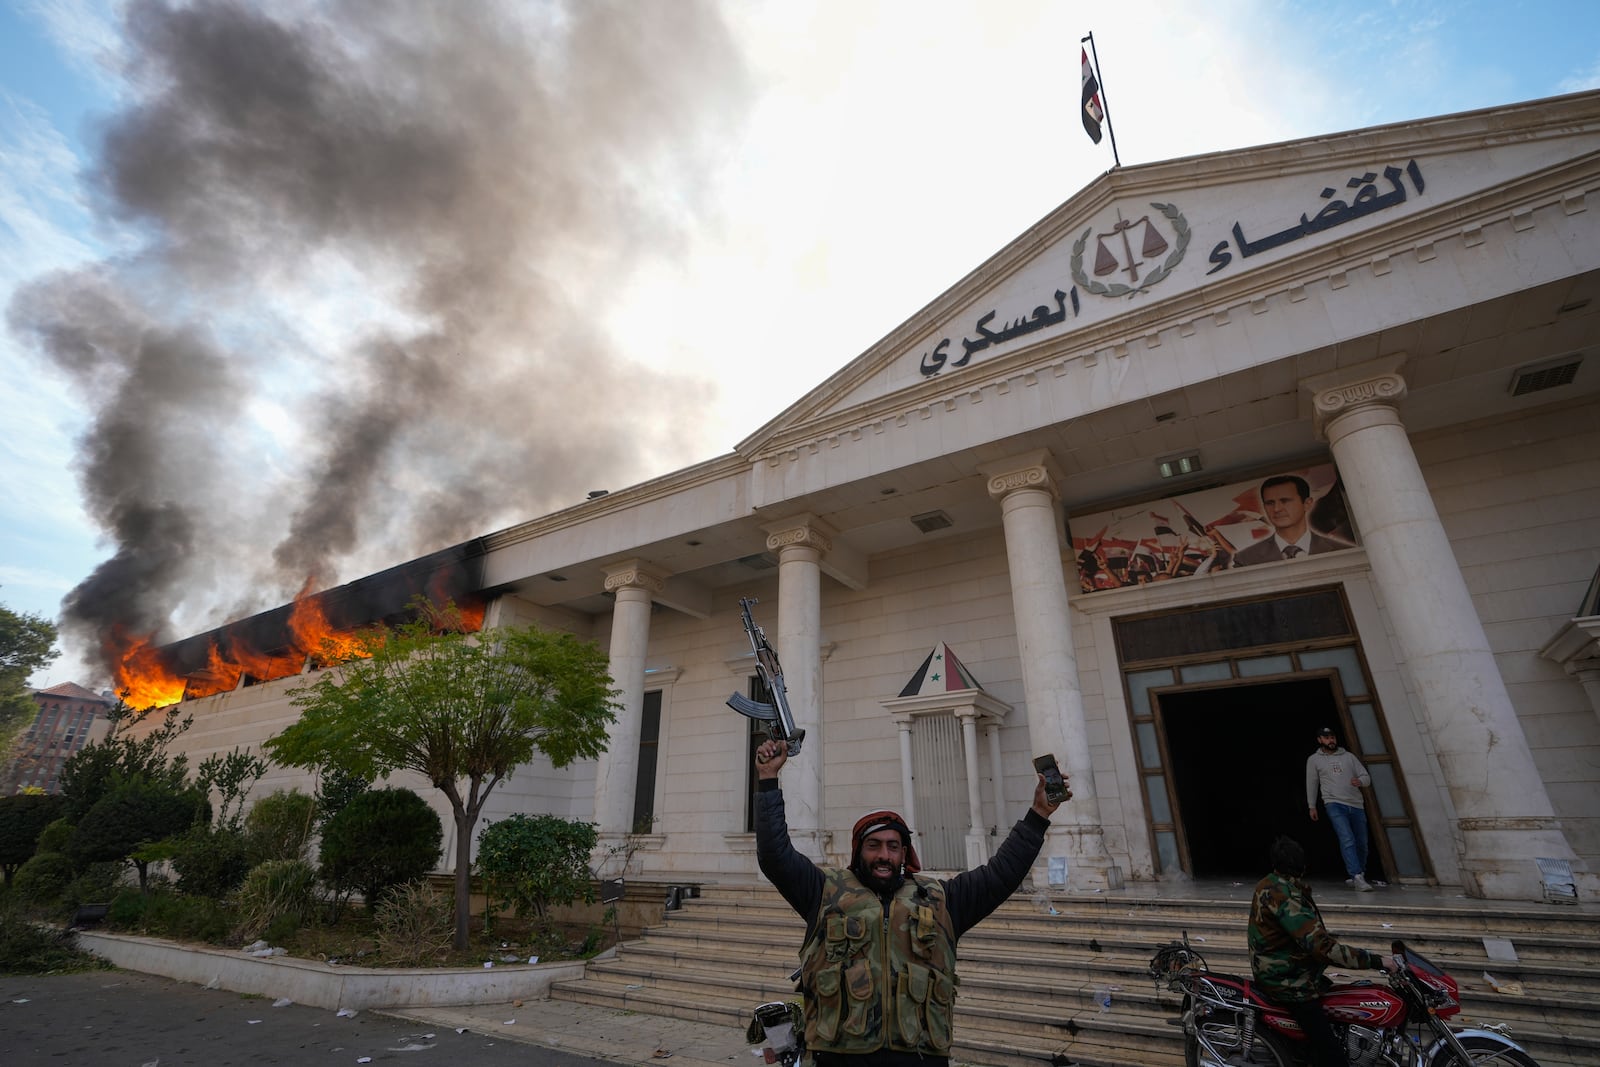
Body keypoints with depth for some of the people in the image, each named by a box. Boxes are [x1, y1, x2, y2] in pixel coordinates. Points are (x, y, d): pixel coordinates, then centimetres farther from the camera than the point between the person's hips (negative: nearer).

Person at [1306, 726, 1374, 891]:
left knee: (1361, 843, 7)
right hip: (1335, 805, -3)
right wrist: (1312, 806, 15)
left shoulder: (1348, 756, 13)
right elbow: (1312, 784, 14)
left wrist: (1360, 781, -13)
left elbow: (1366, 778, 11)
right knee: (1347, 840, -19)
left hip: (1356, 805, 3)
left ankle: (1358, 877, 26)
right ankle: (1357, 878, -22)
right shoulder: (1314, 759, 8)